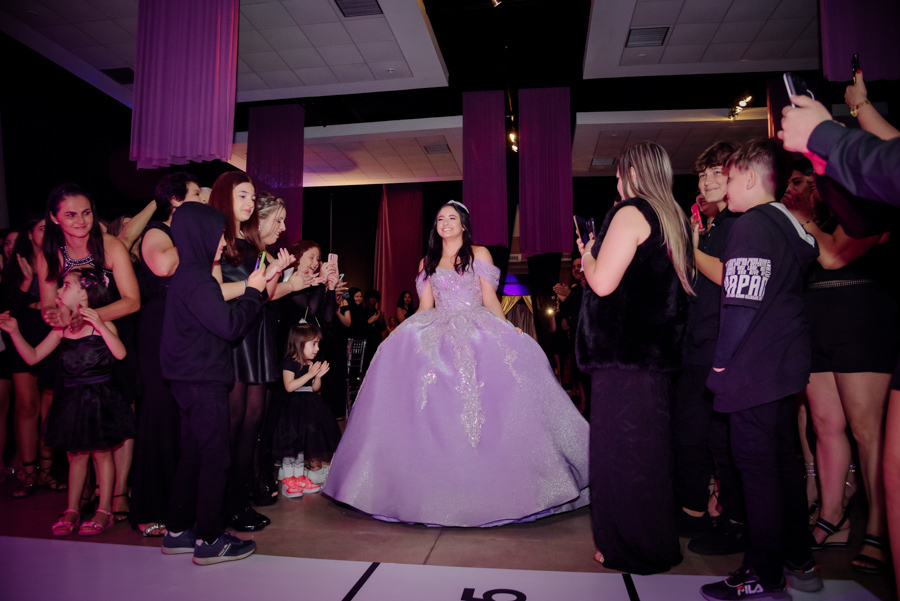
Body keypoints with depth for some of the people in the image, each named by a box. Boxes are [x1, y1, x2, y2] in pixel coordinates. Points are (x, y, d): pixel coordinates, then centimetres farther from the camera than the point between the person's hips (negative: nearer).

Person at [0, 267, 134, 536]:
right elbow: (33, 357, 9)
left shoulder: (101, 322, -9)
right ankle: (71, 510, 24)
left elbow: (120, 353, -24)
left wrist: (100, 326, -31)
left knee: (101, 453, 4)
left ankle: (104, 511, 14)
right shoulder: (62, 328, 6)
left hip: (99, 396, -5)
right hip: (71, 398, 5)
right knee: (76, 455, 13)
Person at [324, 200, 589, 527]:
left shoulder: (479, 254, 12)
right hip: (438, 334, 2)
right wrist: (404, 335, 2)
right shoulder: (428, 263, 19)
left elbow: (490, 299, 4)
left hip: (478, 331, -2)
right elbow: (425, 308, 15)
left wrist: (508, 330, -9)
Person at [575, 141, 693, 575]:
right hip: (657, 347, 9)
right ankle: (656, 541, 32)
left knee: (621, 445, 1)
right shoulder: (673, 218, 14)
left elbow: (602, 282, -19)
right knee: (648, 444, 18)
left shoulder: (630, 213, -12)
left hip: (623, 350, -9)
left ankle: (633, 547, 14)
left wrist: (587, 254, 1)